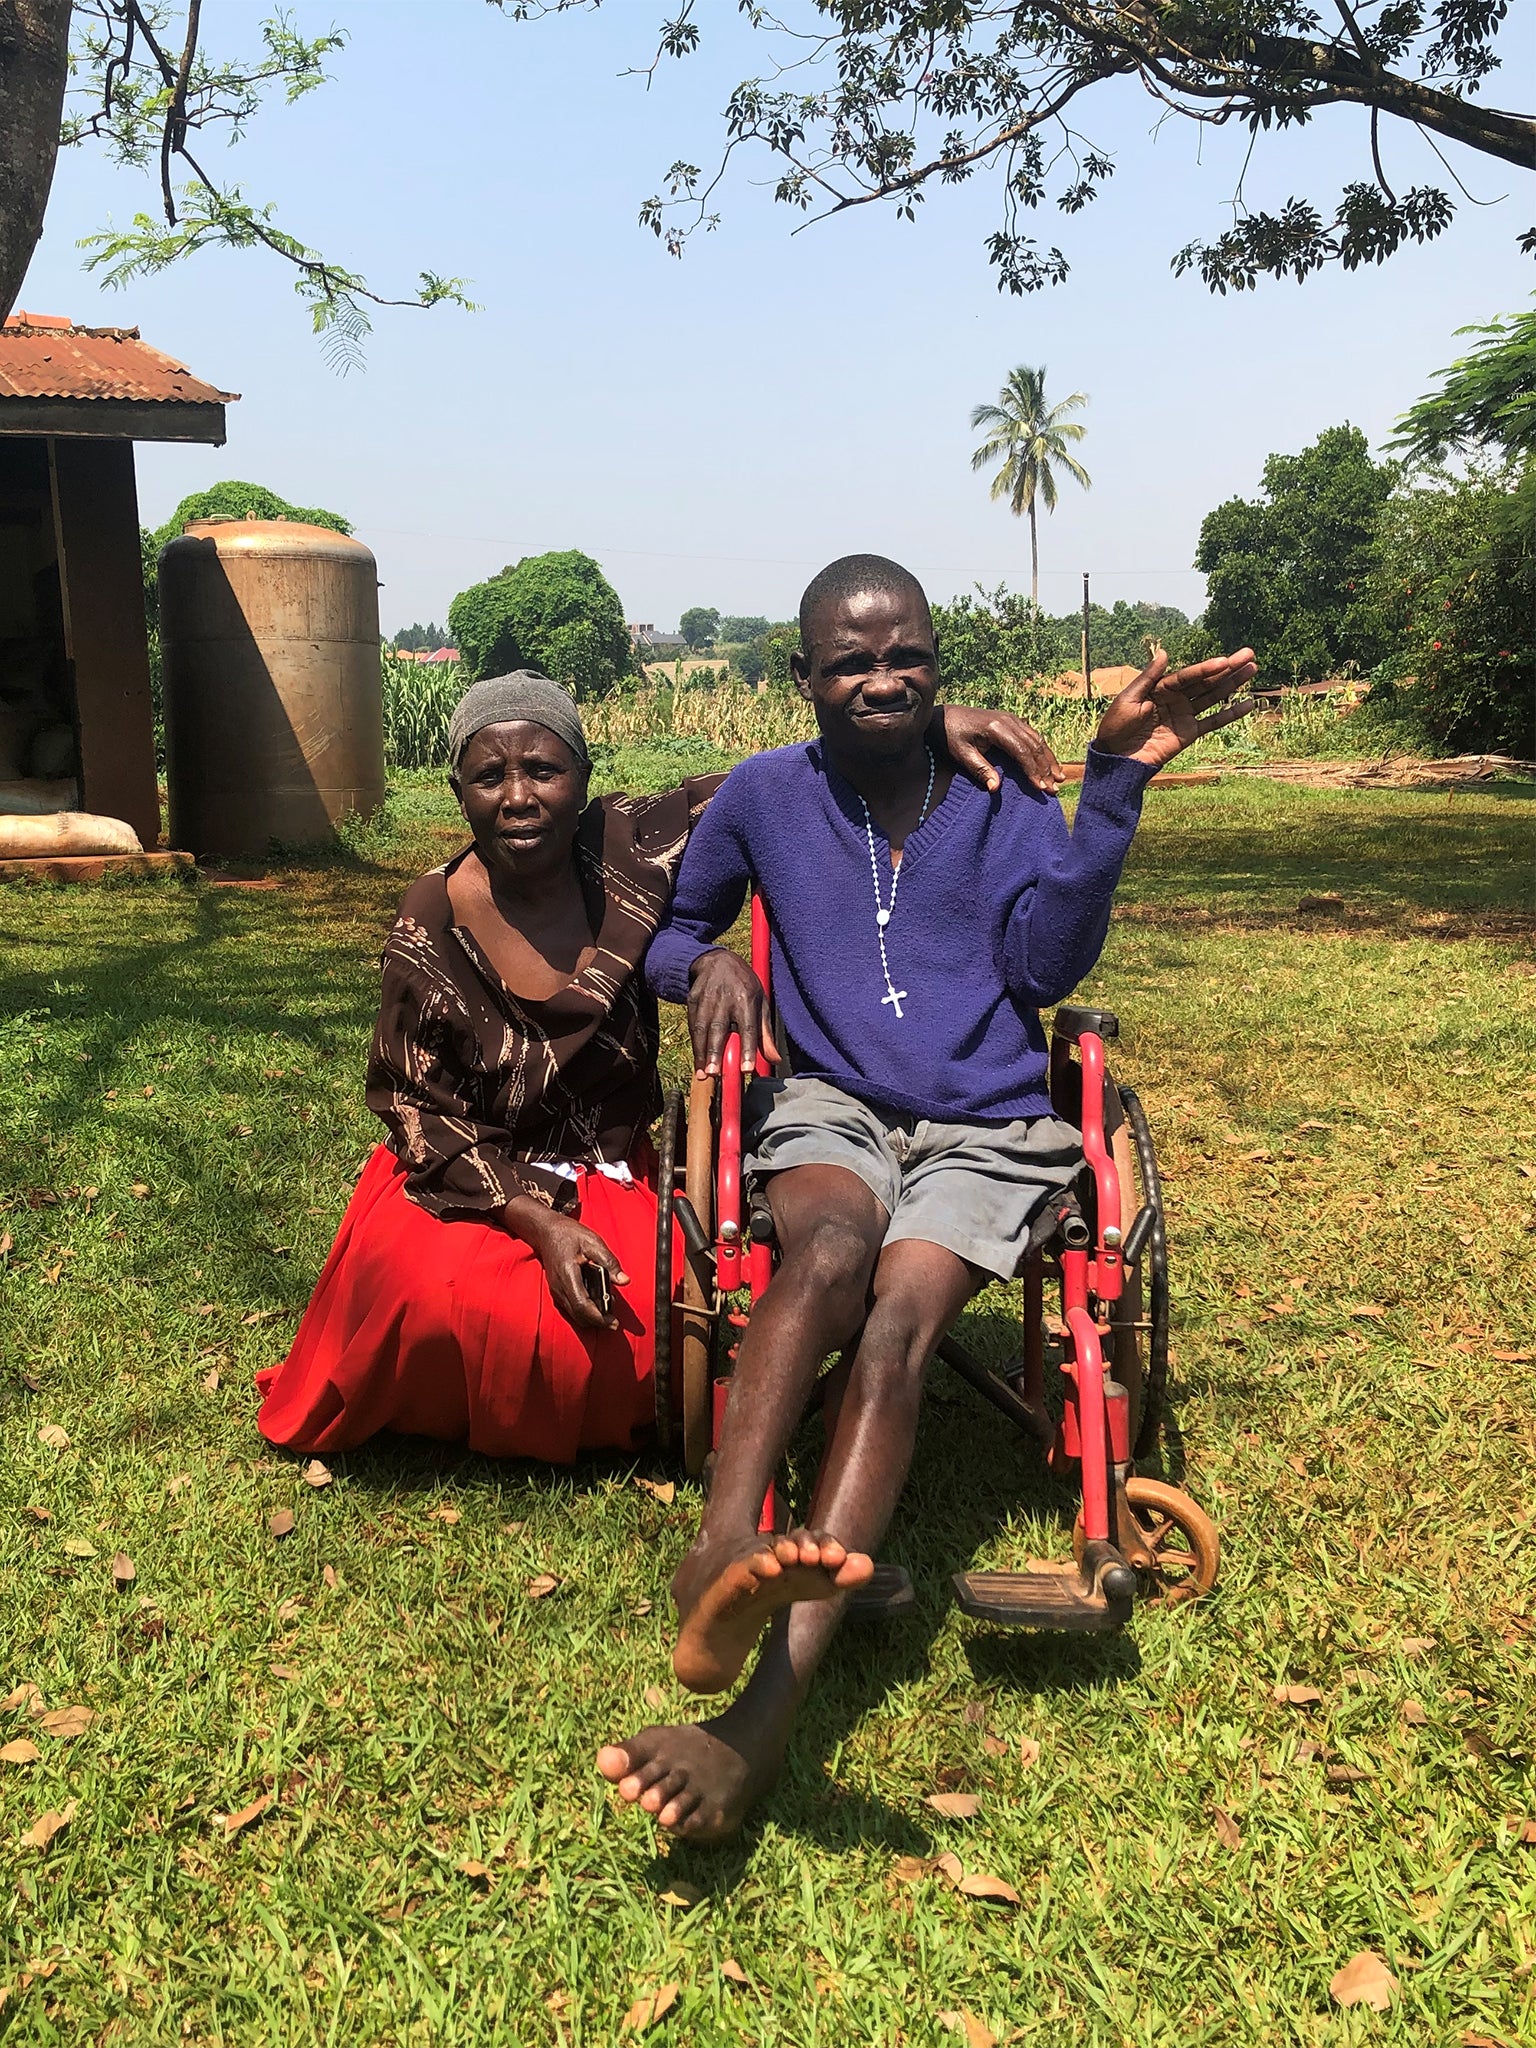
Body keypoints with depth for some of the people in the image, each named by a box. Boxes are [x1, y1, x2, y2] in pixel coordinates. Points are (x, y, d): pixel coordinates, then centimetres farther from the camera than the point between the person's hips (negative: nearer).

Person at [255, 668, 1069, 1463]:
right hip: (471, 1176, -2)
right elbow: (413, 1106, -8)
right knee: (426, 1298, -33)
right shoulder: (431, 925, -13)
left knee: (627, 1338, -25)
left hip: (609, 1173, 2)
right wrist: (538, 1221, -20)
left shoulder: (627, 849, -10)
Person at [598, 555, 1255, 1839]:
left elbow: (1047, 966, -5)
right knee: (833, 1247, -36)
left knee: (895, 1322, -30)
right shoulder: (767, 796, 11)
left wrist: (1116, 783, -12)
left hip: (984, 1129, -1)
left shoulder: (1006, 803, 10)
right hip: (827, 1104, 1)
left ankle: (765, 1713, -42)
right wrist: (708, 963, -3)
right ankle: (722, 1559, -55)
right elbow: (666, 931, 22)